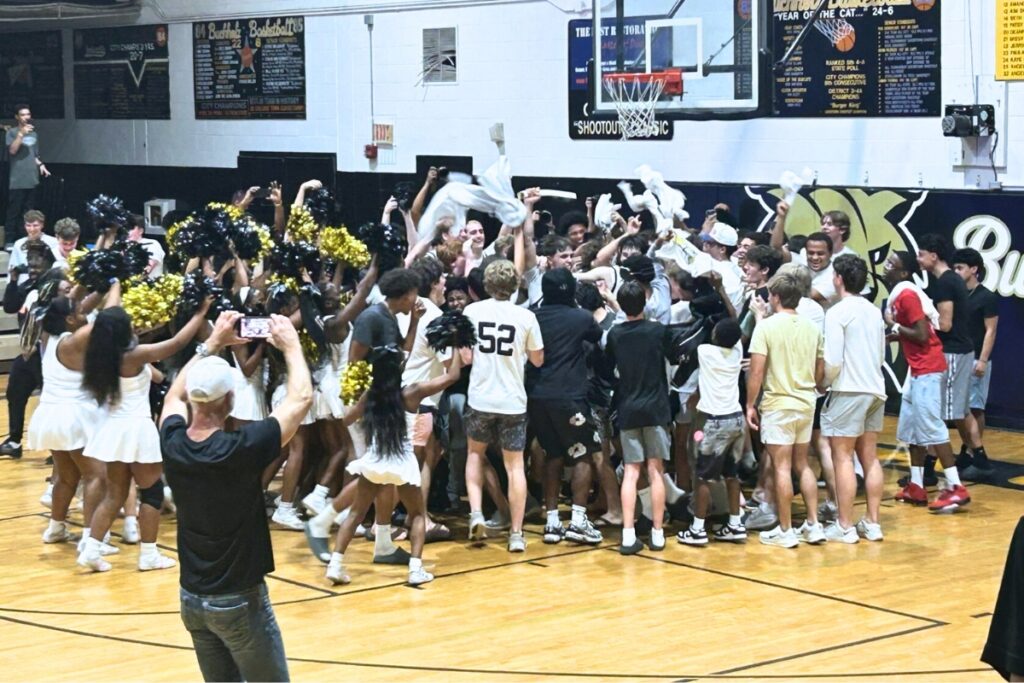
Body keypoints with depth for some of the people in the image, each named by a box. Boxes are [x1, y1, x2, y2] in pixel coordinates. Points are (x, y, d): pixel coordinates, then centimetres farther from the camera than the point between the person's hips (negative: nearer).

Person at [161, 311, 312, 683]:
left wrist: (212, 344, 18)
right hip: (239, 600, -6)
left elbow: (175, 395, 15)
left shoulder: (173, 444, -8)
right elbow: (302, 399, -12)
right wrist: (291, 345, 2)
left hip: (191, 597, 6)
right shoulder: (242, 449, -23)